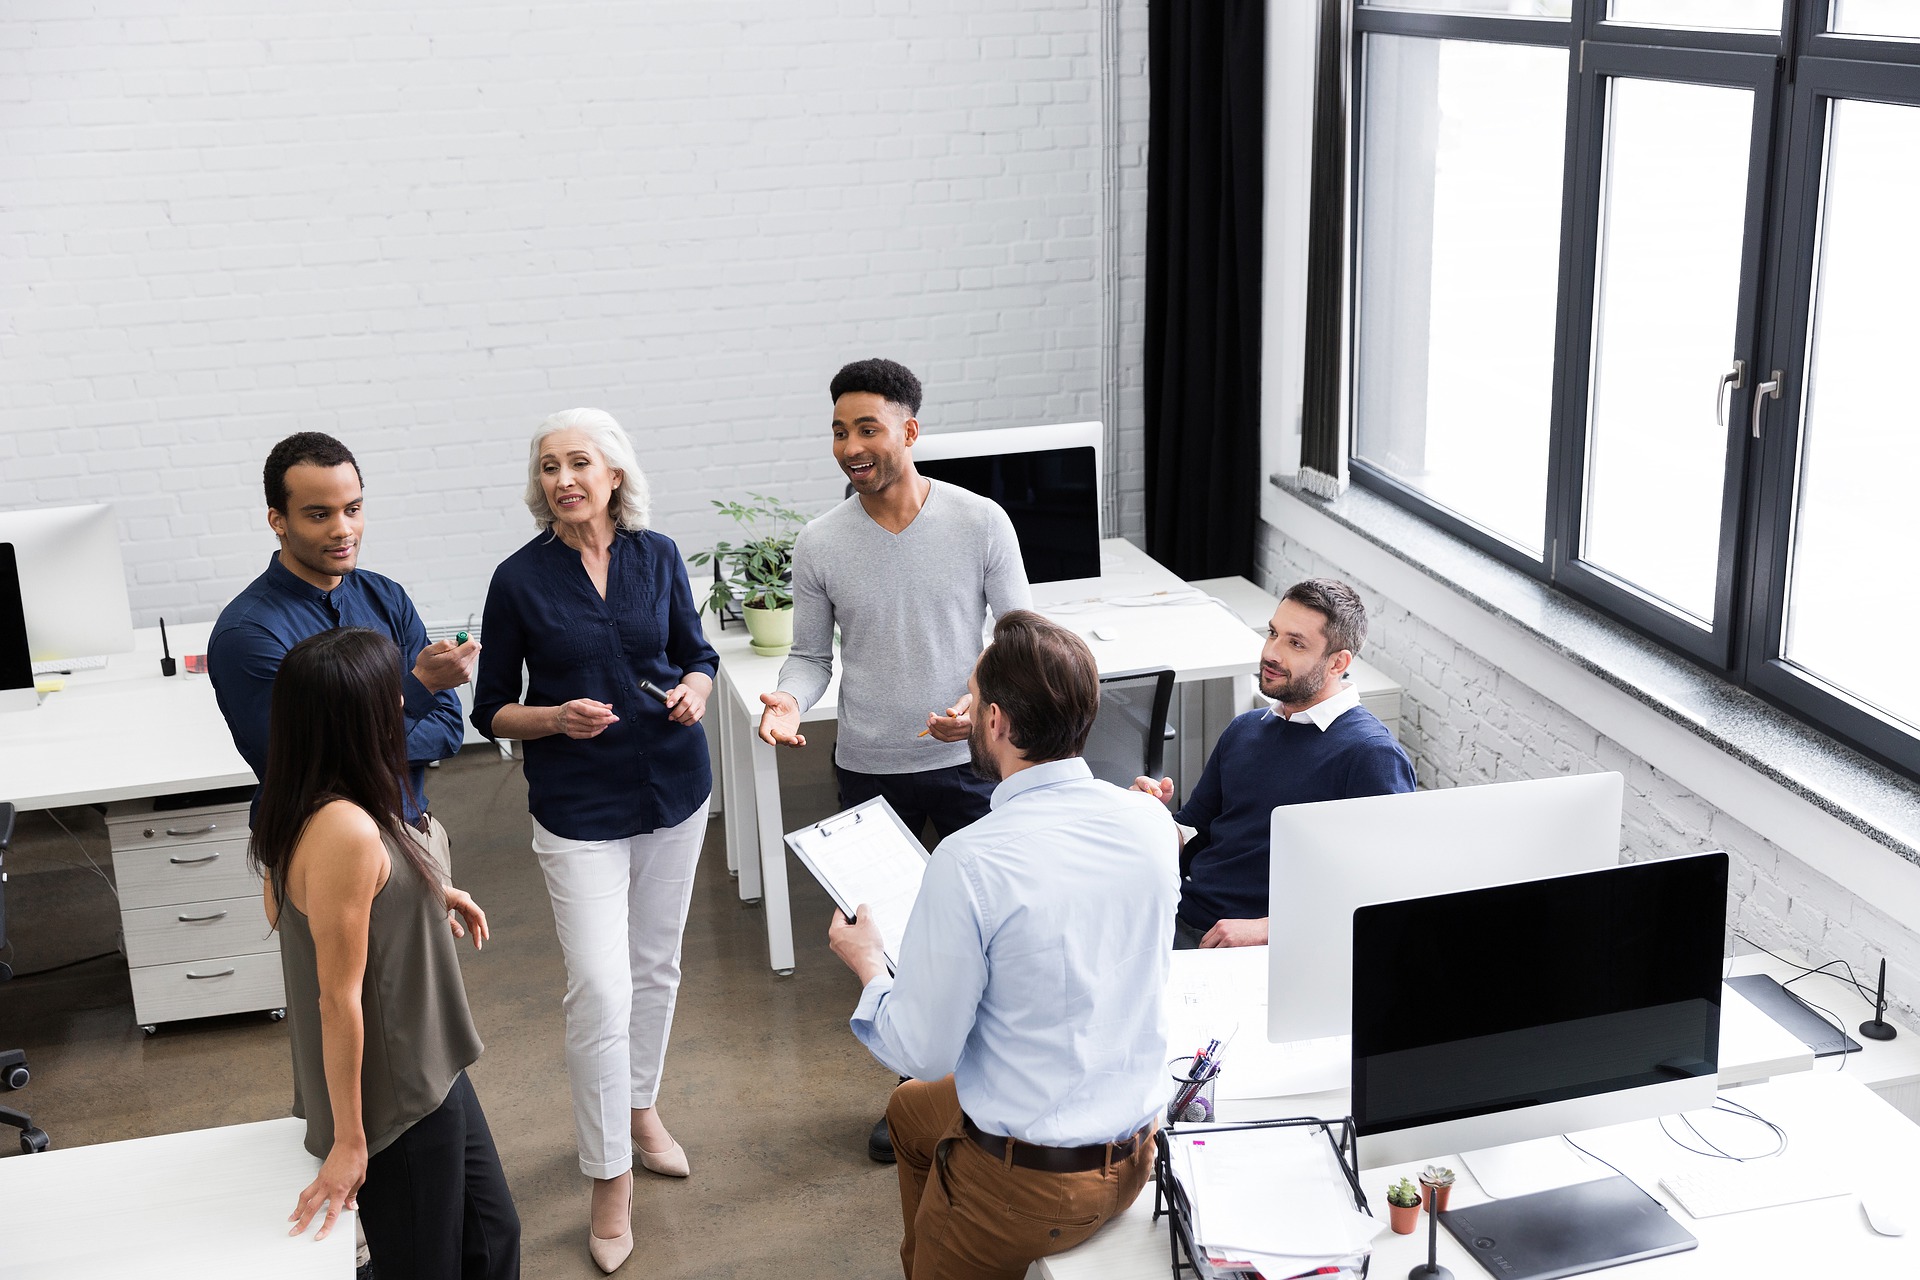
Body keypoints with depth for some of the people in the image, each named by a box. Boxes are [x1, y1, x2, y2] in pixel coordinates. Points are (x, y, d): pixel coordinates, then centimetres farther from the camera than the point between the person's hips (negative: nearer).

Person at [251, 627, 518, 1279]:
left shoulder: (307, 804, -1)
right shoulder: (346, 832, -30)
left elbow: (283, 904, 16)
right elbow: (338, 998, -26)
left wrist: (425, 895, 13)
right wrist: (348, 1142, -18)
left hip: (427, 1070, 10)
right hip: (392, 1097, -10)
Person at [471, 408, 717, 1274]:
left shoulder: (657, 555, -1)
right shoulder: (520, 579, -8)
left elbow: (696, 652, 12)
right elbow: (491, 711, -1)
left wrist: (695, 689, -10)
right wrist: (557, 718, -20)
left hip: (672, 789, 3)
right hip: (578, 809, -3)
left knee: (655, 966, 17)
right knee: (599, 991, -8)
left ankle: (639, 1107, 40)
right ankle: (611, 1179, 6)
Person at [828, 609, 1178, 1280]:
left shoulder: (969, 864, -27)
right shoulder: (1151, 823, -8)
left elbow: (923, 1052, -18)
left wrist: (868, 965, 1)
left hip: (1028, 1180, -7)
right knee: (910, 1110, 30)